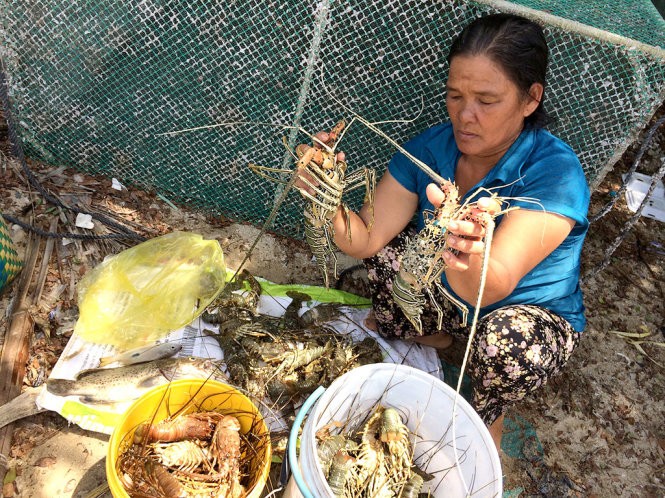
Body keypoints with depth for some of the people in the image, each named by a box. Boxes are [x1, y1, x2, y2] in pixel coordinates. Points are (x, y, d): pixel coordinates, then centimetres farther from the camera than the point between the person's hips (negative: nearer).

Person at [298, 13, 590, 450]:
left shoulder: (555, 171, -29)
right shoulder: (430, 147, -15)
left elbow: (490, 289, -41)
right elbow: (366, 239, -20)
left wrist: (465, 257, -64)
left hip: (534, 313, -4)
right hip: (445, 297, 4)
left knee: (505, 344, -36)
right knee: (385, 246, -16)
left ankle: (487, 417, 0)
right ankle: (431, 336, 11)